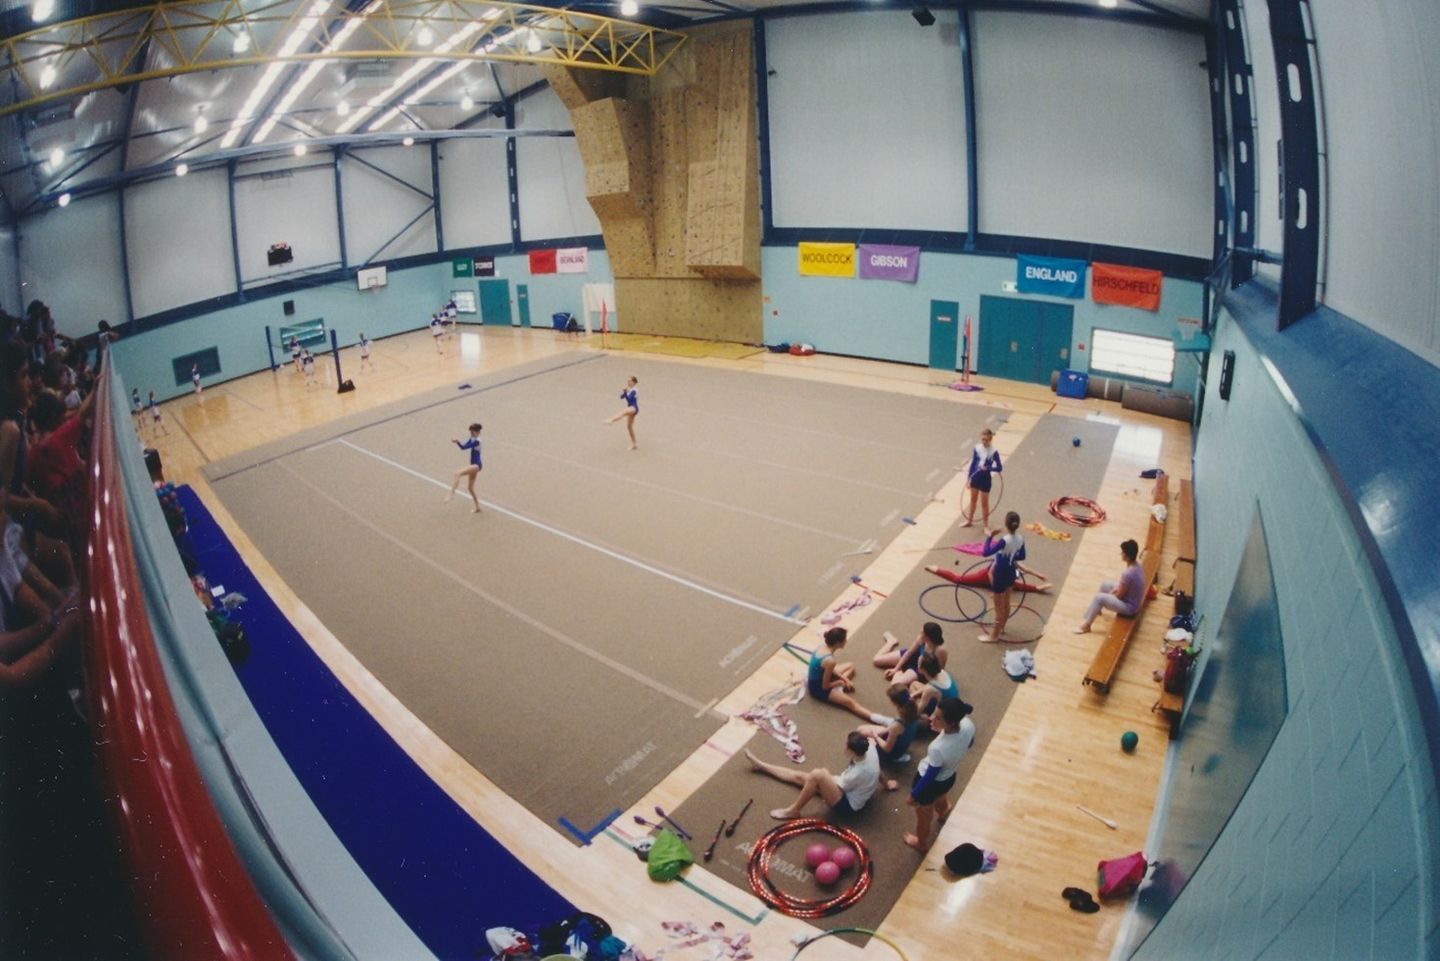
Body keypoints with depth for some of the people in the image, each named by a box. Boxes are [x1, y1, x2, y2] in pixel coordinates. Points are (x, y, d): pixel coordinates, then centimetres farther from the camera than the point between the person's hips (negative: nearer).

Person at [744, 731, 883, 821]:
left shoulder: (857, 773, -37)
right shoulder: (869, 749, -20)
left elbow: (837, 786, -20)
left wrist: (826, 775, 1)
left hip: (848, 805, -9)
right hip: (854, 791, 9)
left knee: (817, 775, -31)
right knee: (798, 776, 12)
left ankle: (793, 811, -10)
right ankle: (760, 765, 29)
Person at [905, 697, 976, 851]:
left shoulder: (938, 748, -45)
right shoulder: (968, 725, -29)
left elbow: (929, 776, -25)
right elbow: (968, 744, -2)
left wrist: (913, 794, -8)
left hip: (930, 783, -5)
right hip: (949, 778, 5)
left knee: (924, 815, 28)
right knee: (941, 800, 42)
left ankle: (921, 842, 57)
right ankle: (942, 813, 75)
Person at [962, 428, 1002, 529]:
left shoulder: (994, 452, -17)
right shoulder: (977, 448, -5)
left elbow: (999, 468, -12)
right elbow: (973, 463, 3)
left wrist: (987, 468, -27)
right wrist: (968, 478, 4)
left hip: (985, 479, -4)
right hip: (975, 477, 4)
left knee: (984, 503, 7)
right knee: (973, 500, 19)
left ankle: (986, 525, 23)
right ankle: (969, 521, 36)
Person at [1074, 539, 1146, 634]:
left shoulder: (1128, 573, -35)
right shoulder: (1137, 565, -5)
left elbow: (1119, 595, -22)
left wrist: (1110, 594, -3)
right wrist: (1114, 590, 3)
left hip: (1129, 606, -9)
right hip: (1132, 598, 9)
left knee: (1098, 598, -11)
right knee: (1105, 585, 20)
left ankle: (1086, 626, 4)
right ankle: (1095, 609, 45)